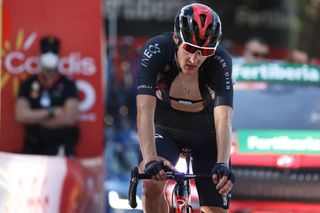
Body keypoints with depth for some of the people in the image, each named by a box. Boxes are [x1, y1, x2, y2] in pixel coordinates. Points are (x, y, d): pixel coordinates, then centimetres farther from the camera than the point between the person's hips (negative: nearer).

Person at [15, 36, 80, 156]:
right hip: (33, 148, 3)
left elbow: (69, 118, -11)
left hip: (61, 149, -3)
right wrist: (51, 112, -10)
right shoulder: (28, 85, 8)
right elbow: (20, 115, -5)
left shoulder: (68, 85, 1)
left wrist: (35, 117, -3)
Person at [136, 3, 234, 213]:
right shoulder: (155, 50, -31)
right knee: (152, 186, -28)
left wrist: (222, 164, -56)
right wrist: (150, 159, -53)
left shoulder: (221, 61, -30)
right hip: (165, 128, -1)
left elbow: (224, 117, -40)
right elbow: (145, 109, -39)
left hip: (205, 133, 1)